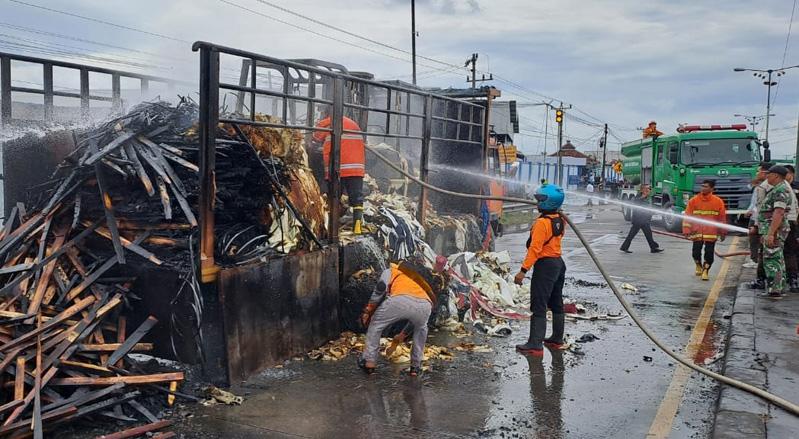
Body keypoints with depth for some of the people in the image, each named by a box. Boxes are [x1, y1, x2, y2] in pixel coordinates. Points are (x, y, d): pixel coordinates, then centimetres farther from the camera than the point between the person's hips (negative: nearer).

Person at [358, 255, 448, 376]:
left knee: (375, 326, 24)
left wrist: (368, 310, 17)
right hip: (424, 305, 4)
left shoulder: (392, 269, 30)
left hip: (400, 300, -3)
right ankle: (416, 366, 35)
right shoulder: (425, 278, 42)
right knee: (421, 329, 37)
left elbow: (381, 287, 11)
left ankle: (369, 361, 25)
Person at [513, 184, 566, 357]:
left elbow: (535, 249, -25)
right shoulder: (560, 220, 5)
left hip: (545, 265, -9)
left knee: (539, 307, -8)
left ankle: (535, 345, -9)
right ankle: (557, 339, 29)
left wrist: (523, 270, -26)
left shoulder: (542, 222, -21)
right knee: (556, 304, 18)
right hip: (558, 263, 9)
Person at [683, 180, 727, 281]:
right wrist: (687, 231, -5)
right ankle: (699, 266, 33)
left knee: (709, 253, -1)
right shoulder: (693, 200, -1)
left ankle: (705, 270, 16)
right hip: (697, 232, 1)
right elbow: (687, 216, 0)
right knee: (696, 252, 4)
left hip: (711, 233, 0)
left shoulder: (718, 202, -1)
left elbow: (722, 218, 6)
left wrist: (723, 232, 9)